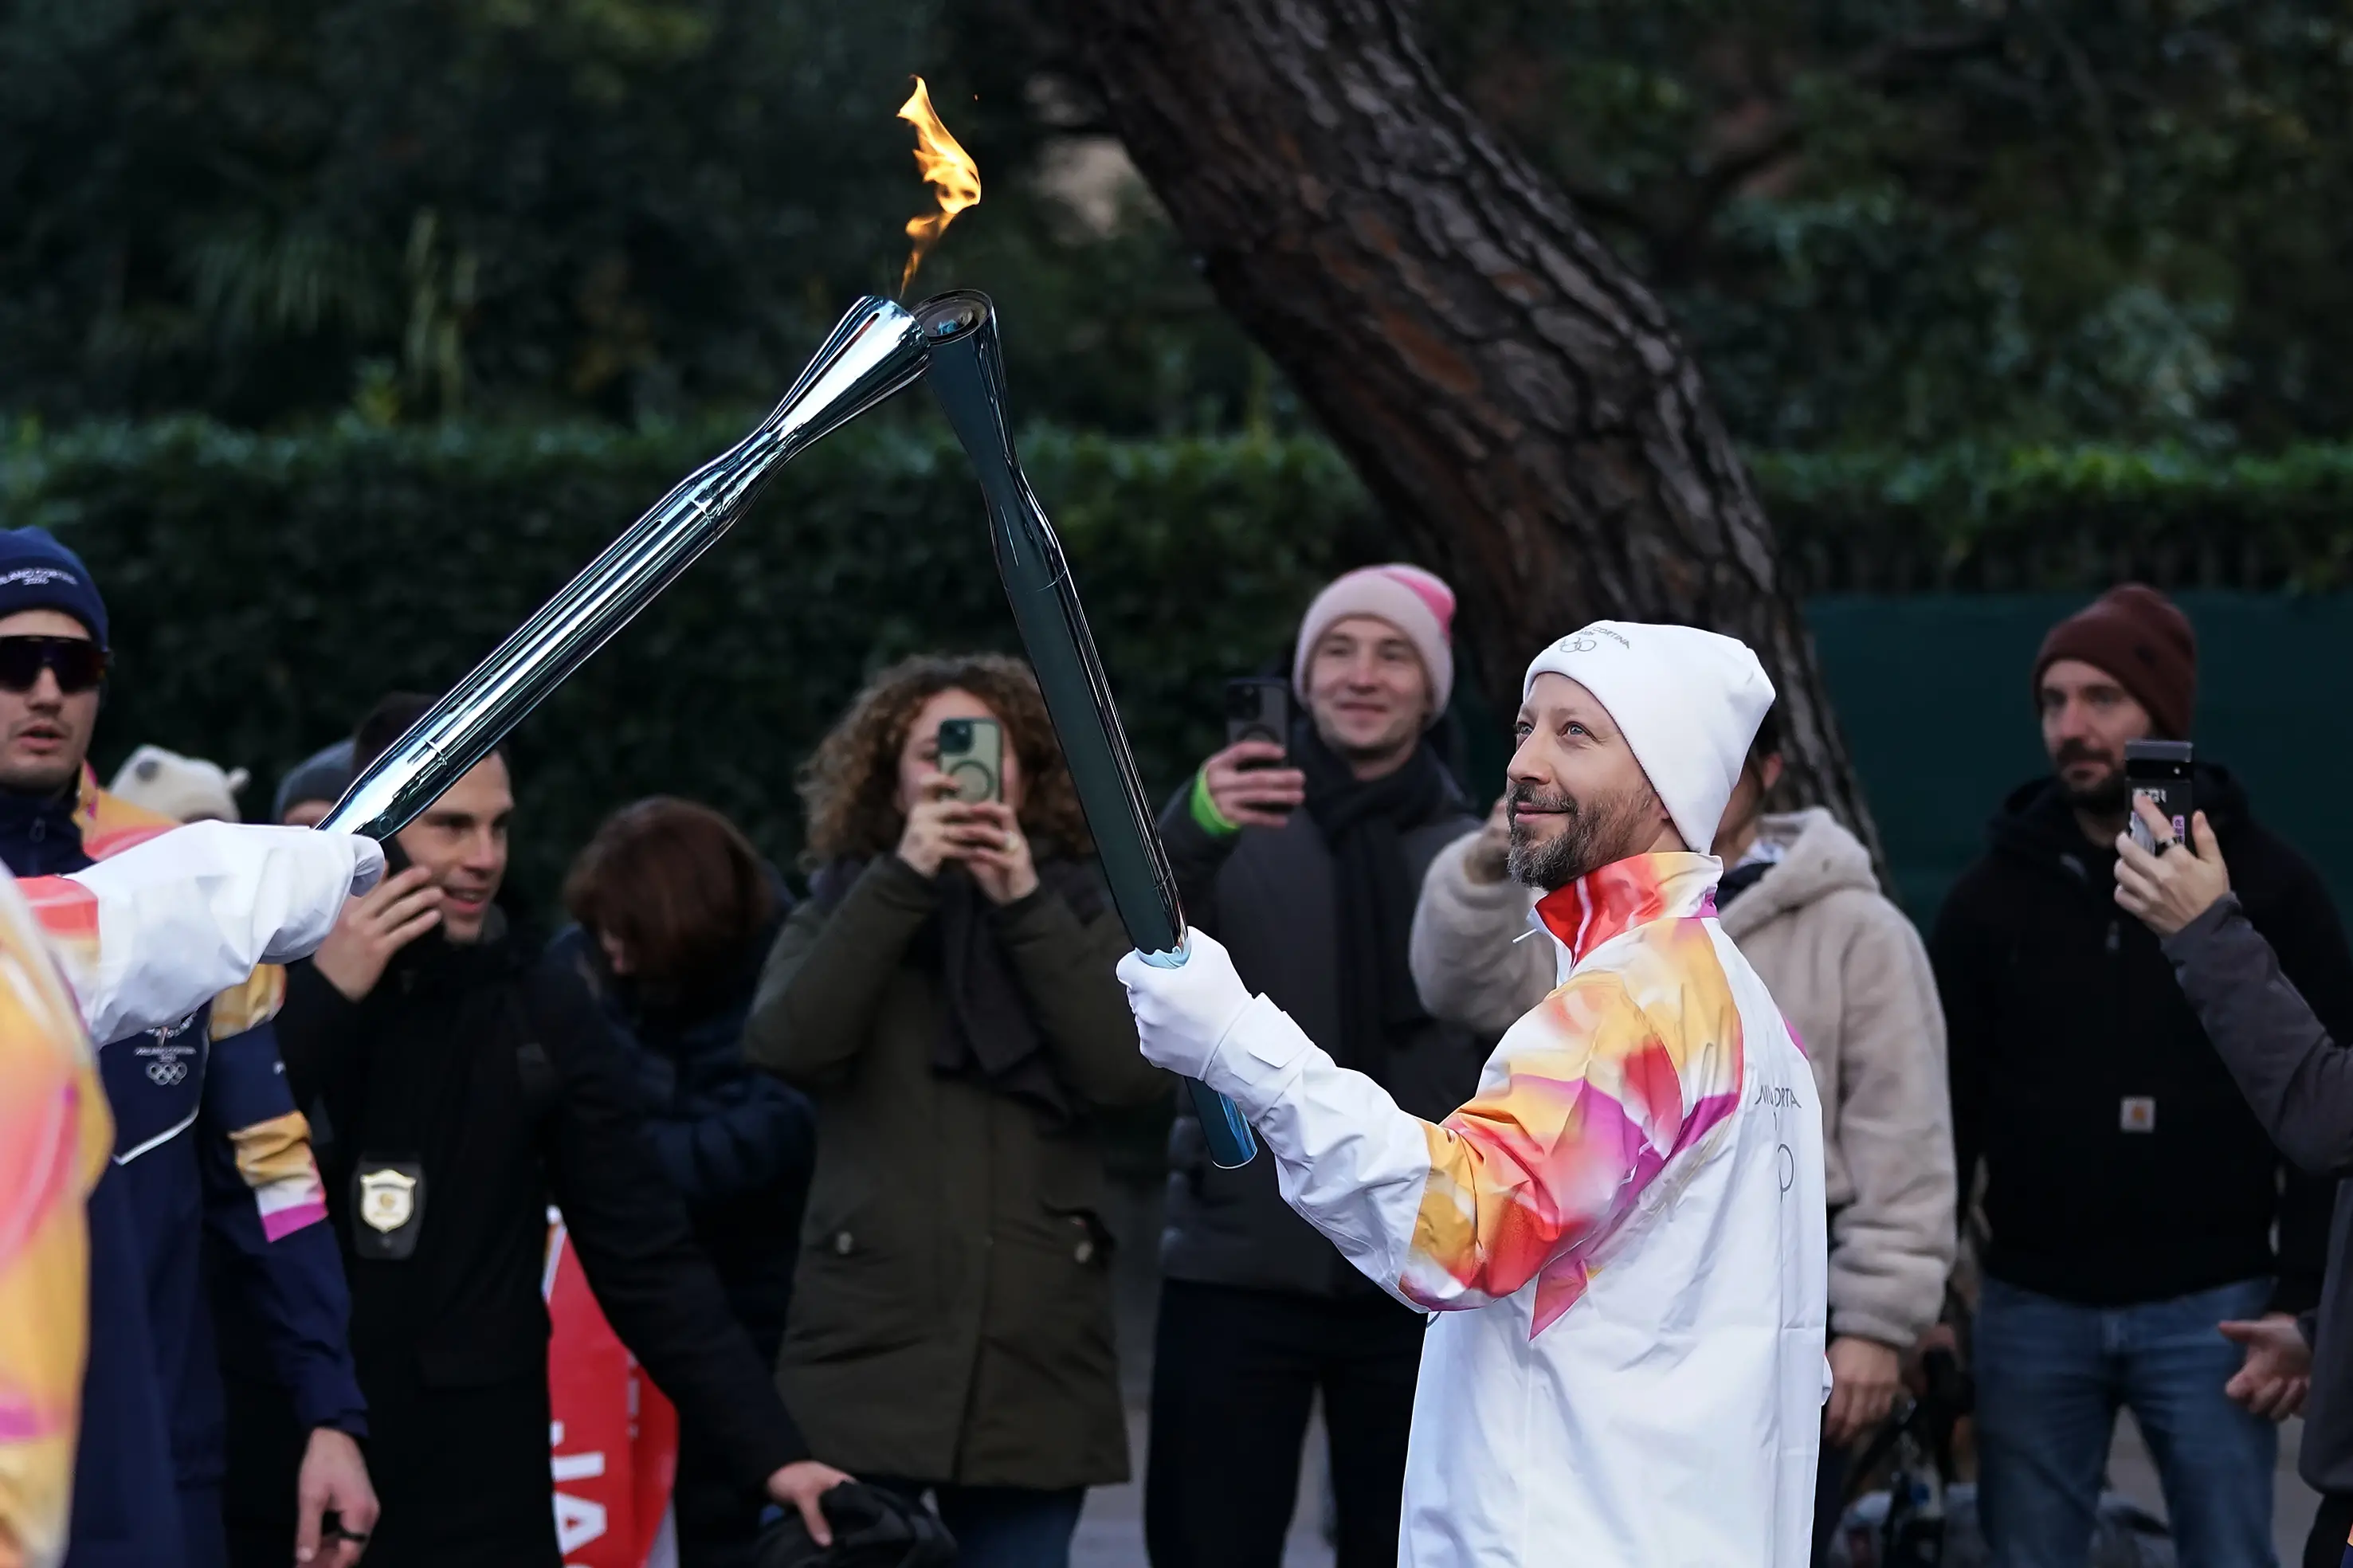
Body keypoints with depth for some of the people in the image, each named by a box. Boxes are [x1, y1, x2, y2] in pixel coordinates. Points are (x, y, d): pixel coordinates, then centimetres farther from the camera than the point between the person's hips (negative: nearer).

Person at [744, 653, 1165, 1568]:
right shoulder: (844, 908, 10)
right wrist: (902, 881, -14)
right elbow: (785, 1046, -11)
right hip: (866, 1352, -1)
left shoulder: (1078, 912, 12)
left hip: (1034, 1363, 1)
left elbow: (1135, 1071, -6)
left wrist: (1025, 905, -10)